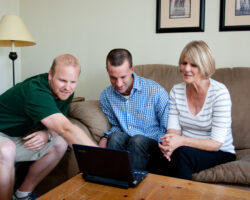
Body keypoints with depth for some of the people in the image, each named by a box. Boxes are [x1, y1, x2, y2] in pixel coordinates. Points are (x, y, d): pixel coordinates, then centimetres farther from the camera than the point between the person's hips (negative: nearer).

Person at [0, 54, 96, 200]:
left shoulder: (64, 92, -8)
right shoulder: (36, 92, -34)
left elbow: (58, 125, 2)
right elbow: (67, 128, -45)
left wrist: (47, 134, -24)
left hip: (20, 137, 8)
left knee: (60, 143, -4)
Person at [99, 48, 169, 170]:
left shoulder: (156, 91, -14)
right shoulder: (106, 96, -1)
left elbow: (168, 129, -6)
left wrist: (161, 146, -25)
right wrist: (106, 138, -9)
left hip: (152, 143, -2)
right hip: (123, 143, 3)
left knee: (137, 140, -34)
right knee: (116, 136, -29)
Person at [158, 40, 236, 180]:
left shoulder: (220, 93, -15)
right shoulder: (176, 91, 1)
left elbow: (216, 143, -18)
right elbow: (173, 129, -3)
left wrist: (181, 141, -32)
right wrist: (169, 144, -27)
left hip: (220, 153, -3)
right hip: (186, 148, 3)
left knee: (182, 153, -33)